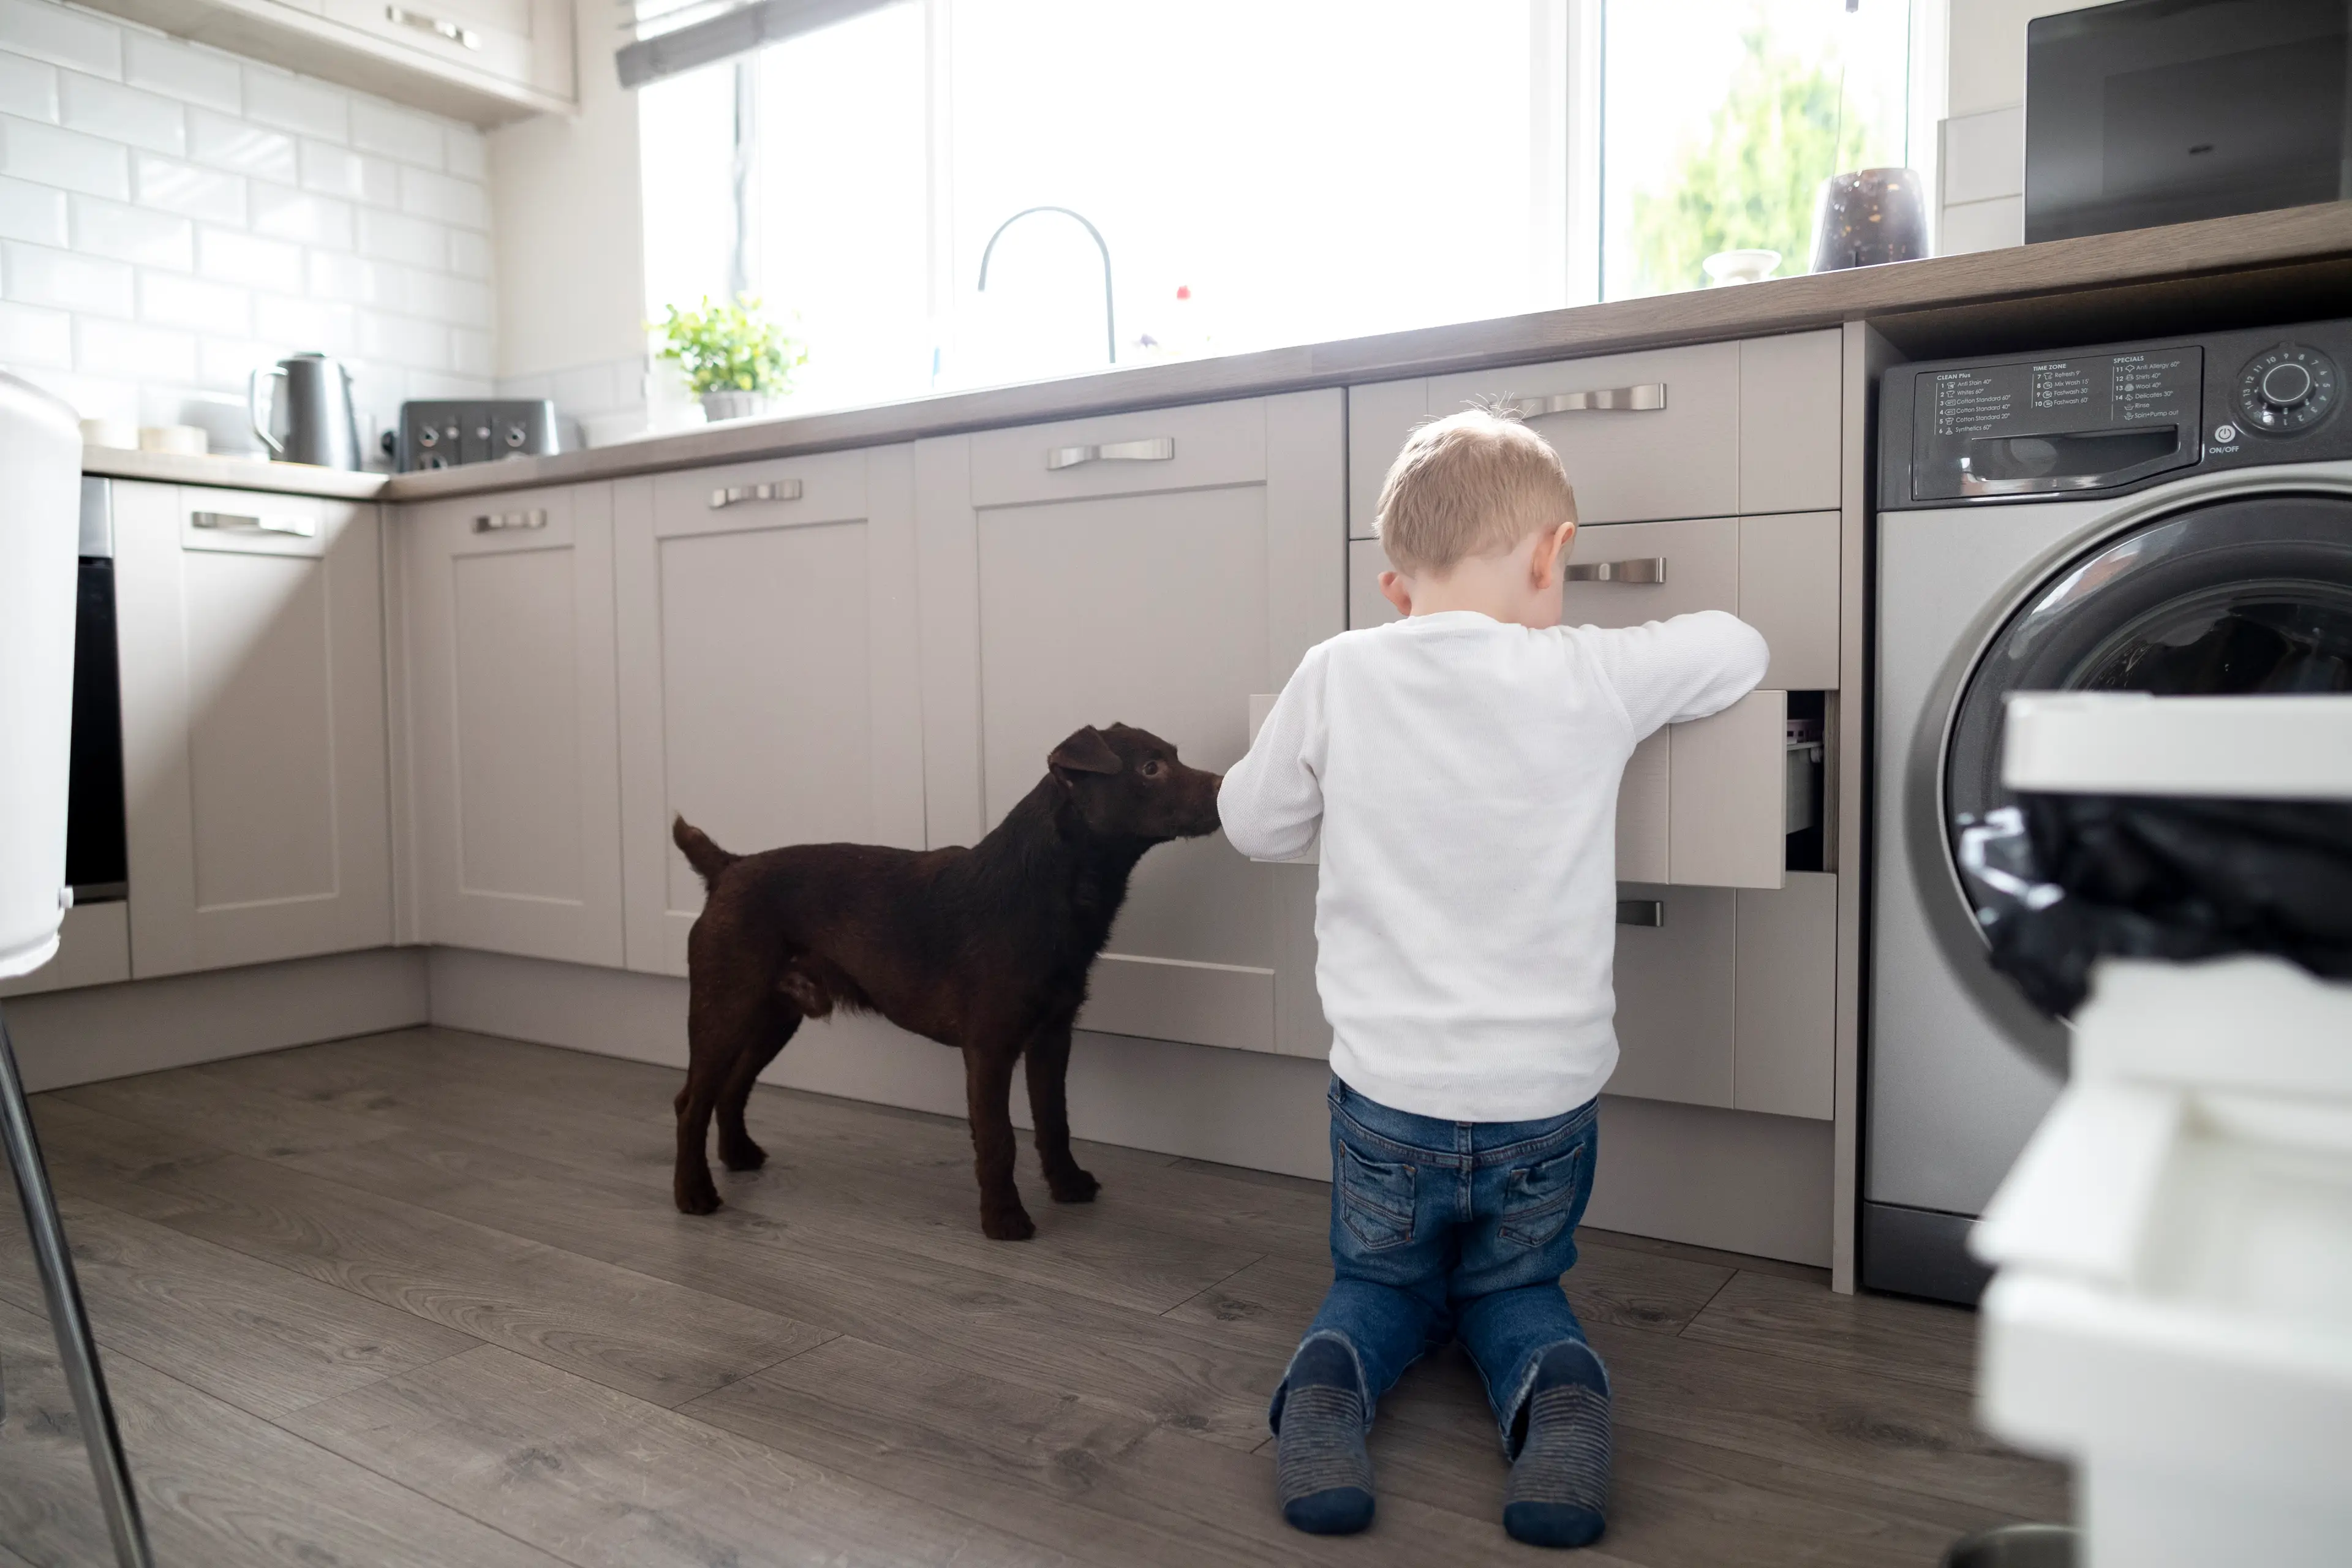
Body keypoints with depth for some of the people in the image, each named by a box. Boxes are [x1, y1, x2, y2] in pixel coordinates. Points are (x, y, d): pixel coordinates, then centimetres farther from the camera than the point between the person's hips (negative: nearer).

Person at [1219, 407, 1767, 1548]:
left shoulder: (1337, 679, -10)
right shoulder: (1589, 679, -11)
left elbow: (1252, 823, 5)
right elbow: (1738, 649, 9)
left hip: (1388, 1096, 0)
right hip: (1545, 1100, 0)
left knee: (1381, 1284, 27)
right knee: (1513, 1289, 27)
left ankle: (1330, 1383, -4)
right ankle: (1556, 1396, -4)